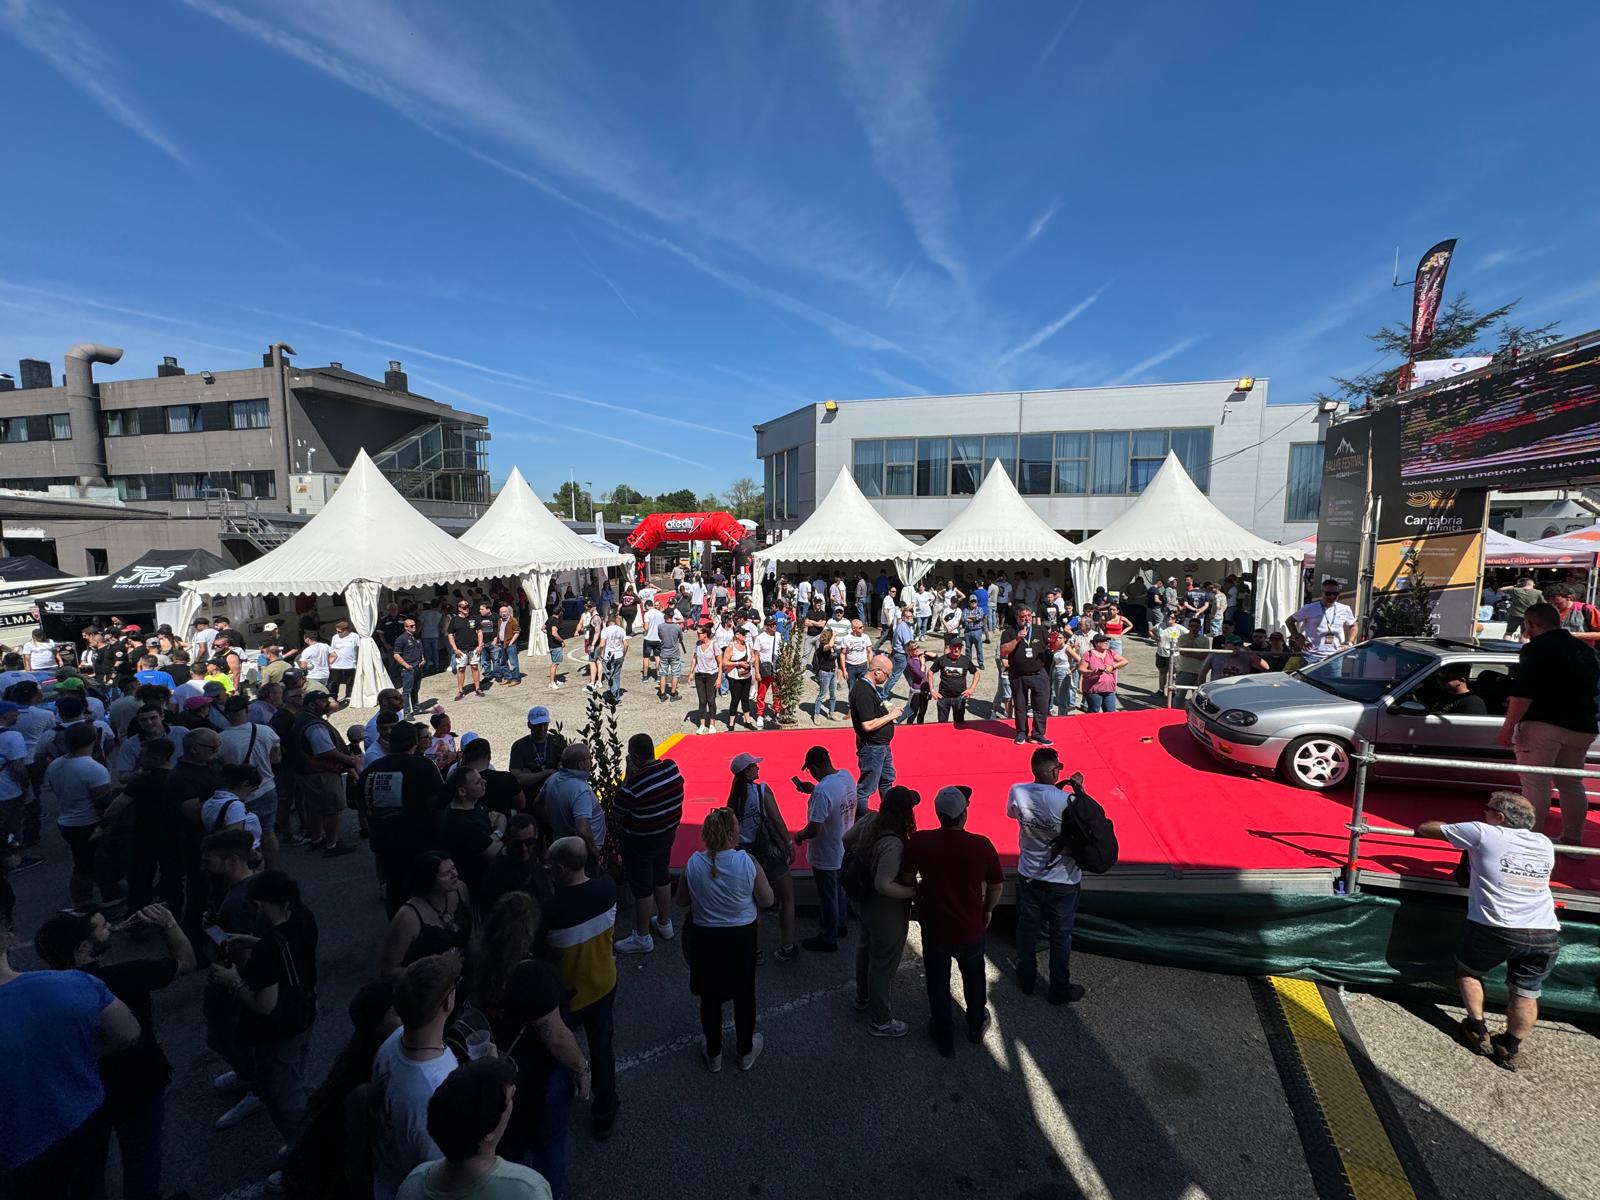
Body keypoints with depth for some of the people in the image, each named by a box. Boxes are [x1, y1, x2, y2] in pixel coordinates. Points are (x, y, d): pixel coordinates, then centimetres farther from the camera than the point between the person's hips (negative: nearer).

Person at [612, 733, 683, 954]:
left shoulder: (635, 783, -31)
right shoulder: (672, 768, -11)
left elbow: (615, 813, -17)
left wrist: (627, 776, -19)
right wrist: (637, 774, 0)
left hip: (639, 842, -7)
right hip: (667, 834, 7)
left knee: (641, 887, 9)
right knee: (662, 876, 24)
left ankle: (643, 938, 26)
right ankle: (664, 923, 43)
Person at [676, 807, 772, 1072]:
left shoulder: (693, 863, -18)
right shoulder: (748, 863, -22)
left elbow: (681, 901, -2)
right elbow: (767, 900, -10)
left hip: (706, 938, 1)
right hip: (742, 938, -1)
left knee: (710, 996, 22)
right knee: (744, 995, 22)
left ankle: (713, 1054, 40)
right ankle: (746, 1051, 41)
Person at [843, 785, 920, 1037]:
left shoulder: (868, 821, -14)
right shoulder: (893, 845, -37)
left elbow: (846, 842, 1)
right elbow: (883, 885, -38)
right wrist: (915, 891, -26)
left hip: (864, 901, 8)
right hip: (887, 912, -8)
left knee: (866, 948, 30)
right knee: (884, 963, 14)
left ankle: (863, 998, 54)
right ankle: (881, 1021, 36)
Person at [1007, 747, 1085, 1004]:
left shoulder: (1017, 792, -17)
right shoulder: (1067, 801, -30)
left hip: (1028, 876, 3)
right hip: (1063, 881, -3)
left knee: (1027, 929, 22)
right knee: (1060, 937, 18)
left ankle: (1026, 980, 40)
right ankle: (1060, 990, 34)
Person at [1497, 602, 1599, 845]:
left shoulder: (1535, 649, -11)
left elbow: (1523, 692, -19)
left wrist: (1508, 727, -18)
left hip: (1542, 725, -8)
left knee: (1535, 785, -5)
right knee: (1572, 784, 17)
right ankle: (1572, 841, 25)